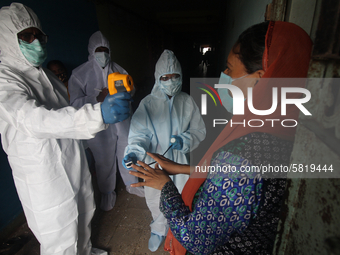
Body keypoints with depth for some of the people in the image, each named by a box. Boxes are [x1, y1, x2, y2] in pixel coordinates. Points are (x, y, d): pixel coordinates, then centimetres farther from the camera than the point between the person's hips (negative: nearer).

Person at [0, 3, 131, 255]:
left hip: (74, 166, 8)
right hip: (45, 178, -8)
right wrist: (97, 115, -51)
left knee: (83, 217, 26)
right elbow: (33, 119, -37)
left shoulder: (45, 74, 10)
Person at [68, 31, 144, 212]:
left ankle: (131, 184, 42)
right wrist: (98, 98, -26)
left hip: (122, 121, 4)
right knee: (105, 161, 10)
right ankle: (107, 193, 35)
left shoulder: (118, 69, 6)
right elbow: (75, 102, -12)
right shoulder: (80, 73, -6)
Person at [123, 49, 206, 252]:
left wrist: (185, 140, -21)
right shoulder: (148, 104, -10)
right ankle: (159, 229, 48)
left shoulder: (187, 102, -6)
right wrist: (134, 152, -34)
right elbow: (139, 133, -15)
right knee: (155, 200, 14)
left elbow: (199, 131, -2)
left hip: (179, 161, 1)